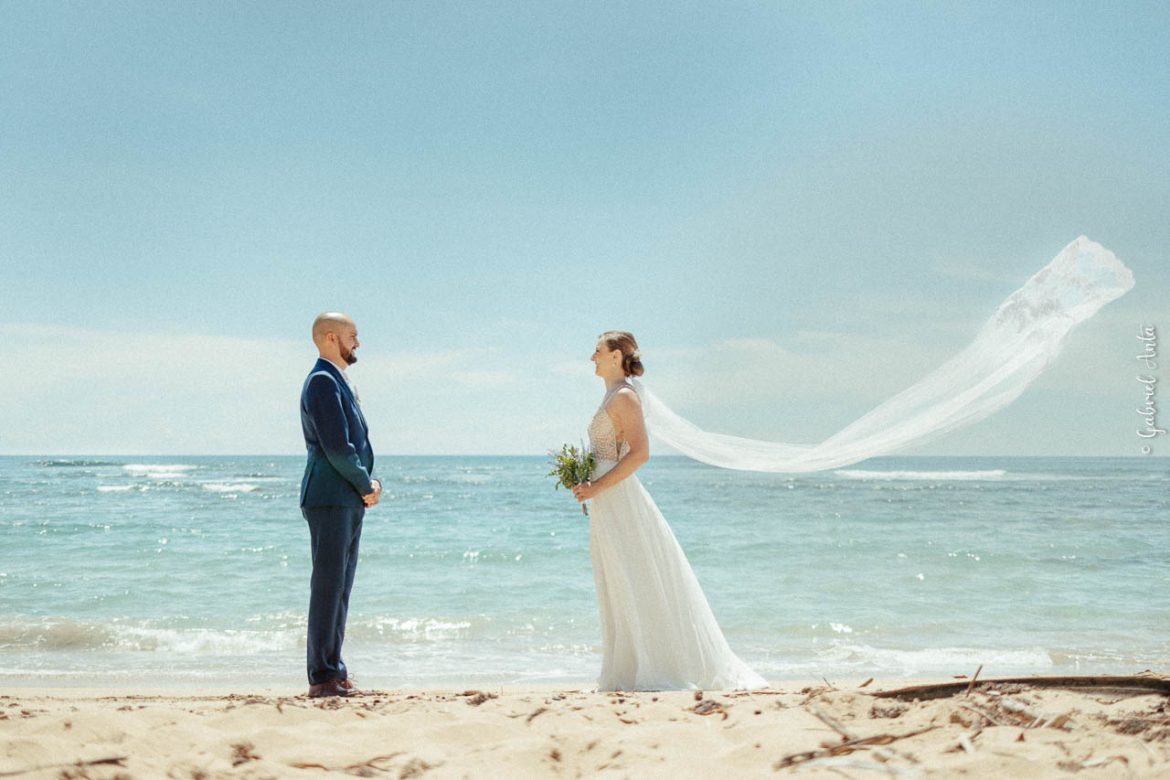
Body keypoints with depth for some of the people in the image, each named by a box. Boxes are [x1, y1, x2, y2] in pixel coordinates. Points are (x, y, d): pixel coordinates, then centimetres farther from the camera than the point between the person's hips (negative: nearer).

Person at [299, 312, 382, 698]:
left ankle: (333, 671, 14)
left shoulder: (341, 383, 21)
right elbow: (335, 445, -18)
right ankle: (323, 677, -8)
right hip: (329, 499, -10)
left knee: (340, 589, 10)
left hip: (349, 501, 10)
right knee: (328, 586, -9)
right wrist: (367, 486, -8)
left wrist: (371, 482, 6)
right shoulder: (322, 381, -10)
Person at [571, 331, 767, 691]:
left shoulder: (624, 397, -11)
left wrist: (597, 487, -20)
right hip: (608, 502, 10)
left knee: (634, 587, -6)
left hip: (621, 500, -10)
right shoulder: (612, 397, 17)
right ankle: (629, 671, 14)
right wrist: (587, 485, 9)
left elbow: (639, 453, -20)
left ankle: (657, 671, -1)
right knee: (620, 591, 10)